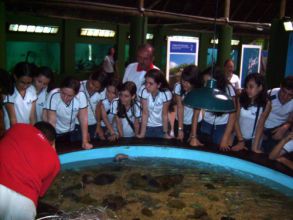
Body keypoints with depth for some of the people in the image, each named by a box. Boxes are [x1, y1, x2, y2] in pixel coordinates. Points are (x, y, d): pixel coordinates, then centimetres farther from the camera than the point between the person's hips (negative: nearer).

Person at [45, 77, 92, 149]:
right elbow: (51, 121, -28)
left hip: (70, 132, 3)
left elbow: (83, 119, -16)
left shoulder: (81, 96, -22)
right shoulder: (54, 95, -28)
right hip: (55, 133, -2)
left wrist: (85, 142, -18)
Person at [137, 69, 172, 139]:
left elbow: (165, 114, -15)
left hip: (161, 126, 0)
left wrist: (165, 133, -12)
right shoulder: (144, 92, -23)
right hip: (147, 126, 1)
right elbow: (145, 113, -18)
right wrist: (142, 133, -17)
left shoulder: (166, 94, -24)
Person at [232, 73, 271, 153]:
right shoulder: (241, 99, -8)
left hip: (254, 140, -1)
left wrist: (255, 147, -24)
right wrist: (241, 141, -17)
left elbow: (260, 125, -16)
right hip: (238, 137, 1)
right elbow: (236, 120, -10)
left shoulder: (266, 104, -11)